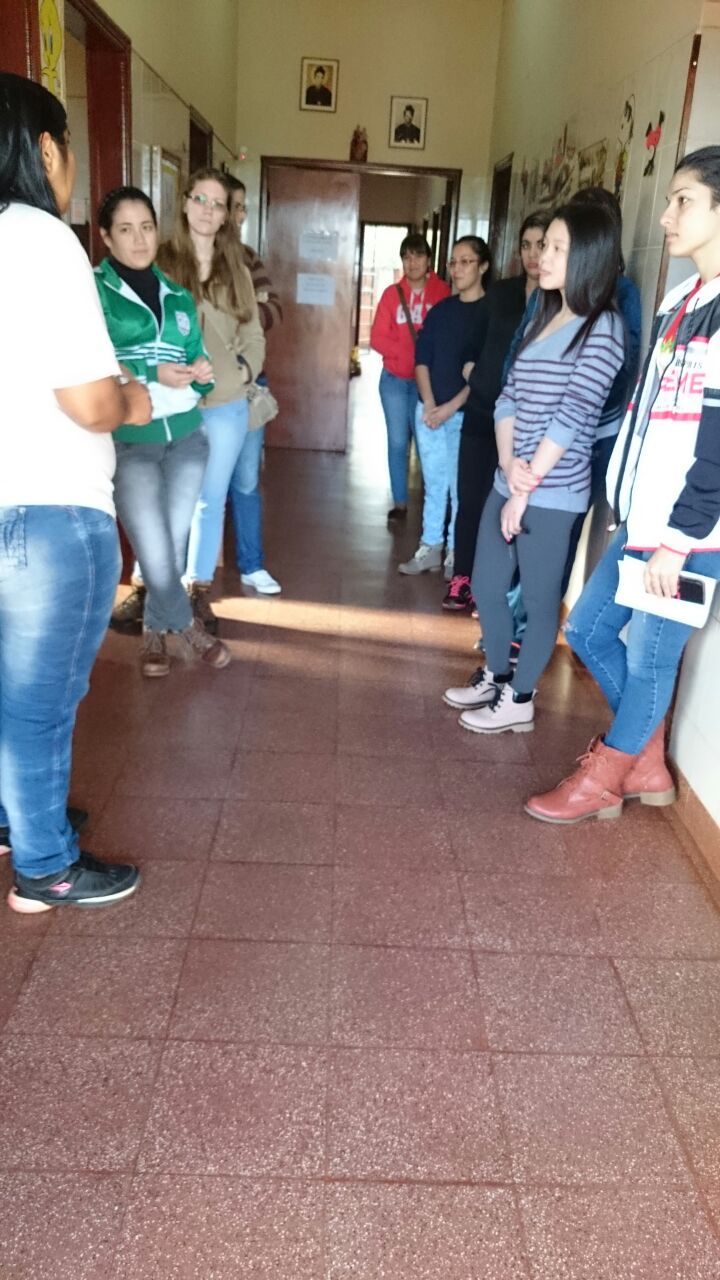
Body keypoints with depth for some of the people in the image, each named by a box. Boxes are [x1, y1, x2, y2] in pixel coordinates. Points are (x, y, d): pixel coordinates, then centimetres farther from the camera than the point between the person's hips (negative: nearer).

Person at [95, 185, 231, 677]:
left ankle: (155, 630, 27)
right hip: (129, 439, -4)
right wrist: (151, 375, -20)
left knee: (175, 540, 8)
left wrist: (203, 373, -6)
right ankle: (186, 626, 18)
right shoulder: (92, 290, -2)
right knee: (154, 547, -6)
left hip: (186, 434, 5)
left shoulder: (178, 295, 15)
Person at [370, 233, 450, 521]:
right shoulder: (392, 293, 3)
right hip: (395, 379, 2)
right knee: (398, 442, 5)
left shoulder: (442, 293, -3)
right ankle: (400, 503, 15)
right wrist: (409, 353, -16)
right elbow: (377, 337, -2)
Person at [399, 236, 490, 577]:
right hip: (429, 411, 5)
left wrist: (451, 406, -14)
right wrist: (428, 404, -7)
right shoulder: (440, 310, 11)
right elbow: (422, 358, 8)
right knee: (433, 483, 11)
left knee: (461, 487, 1)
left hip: (467, 414, -5)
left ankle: (457, 554, 12)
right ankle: (430, 547, 20)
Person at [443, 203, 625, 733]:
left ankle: (518, 700, 21)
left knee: (539, 600, 5)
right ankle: (496, 676, 37)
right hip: (508, 482, 8)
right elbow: (508, 397, 8)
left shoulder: (602, 328, -10)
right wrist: (508, 462, -8)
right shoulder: (543, 319, 14)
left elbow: (571, 418, -16)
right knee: (486, 585, 17)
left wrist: (526, 490, -14)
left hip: (552, 493, -8)